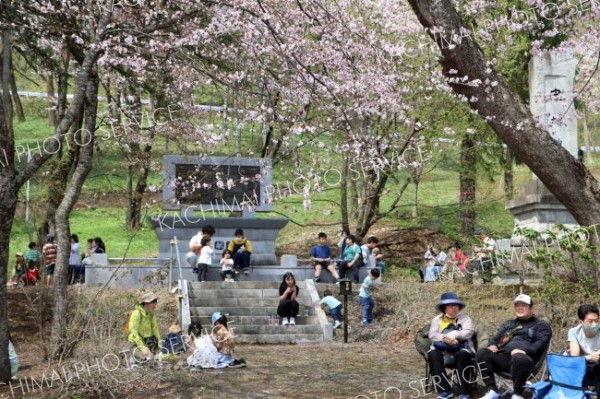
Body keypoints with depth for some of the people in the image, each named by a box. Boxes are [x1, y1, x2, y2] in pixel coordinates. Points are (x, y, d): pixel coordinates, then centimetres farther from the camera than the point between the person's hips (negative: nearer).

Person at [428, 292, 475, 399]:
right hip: (442, 349, 2)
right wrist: (445, 338, -18)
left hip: (461, 349, -2)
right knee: (432, 354, -31)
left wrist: (453, 334, -18)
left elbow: (468, 332, -6)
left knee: (462, 355, -36)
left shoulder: (464, 318, 12)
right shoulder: (437, 319, 17)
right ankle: (445, 390, -30)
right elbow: (432, 335, 1)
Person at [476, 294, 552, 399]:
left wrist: (524, 351, -22)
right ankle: (492, 390, -19)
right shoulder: (508, 324, 33)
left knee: (518, 357, -41)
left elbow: (541, 344, -3)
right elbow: (496, 338, 31)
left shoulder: (541, 325, 15)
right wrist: (493, 345, 4)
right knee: (482, 352, -21)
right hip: (503, 357, 5)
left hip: (524, 358, -5)